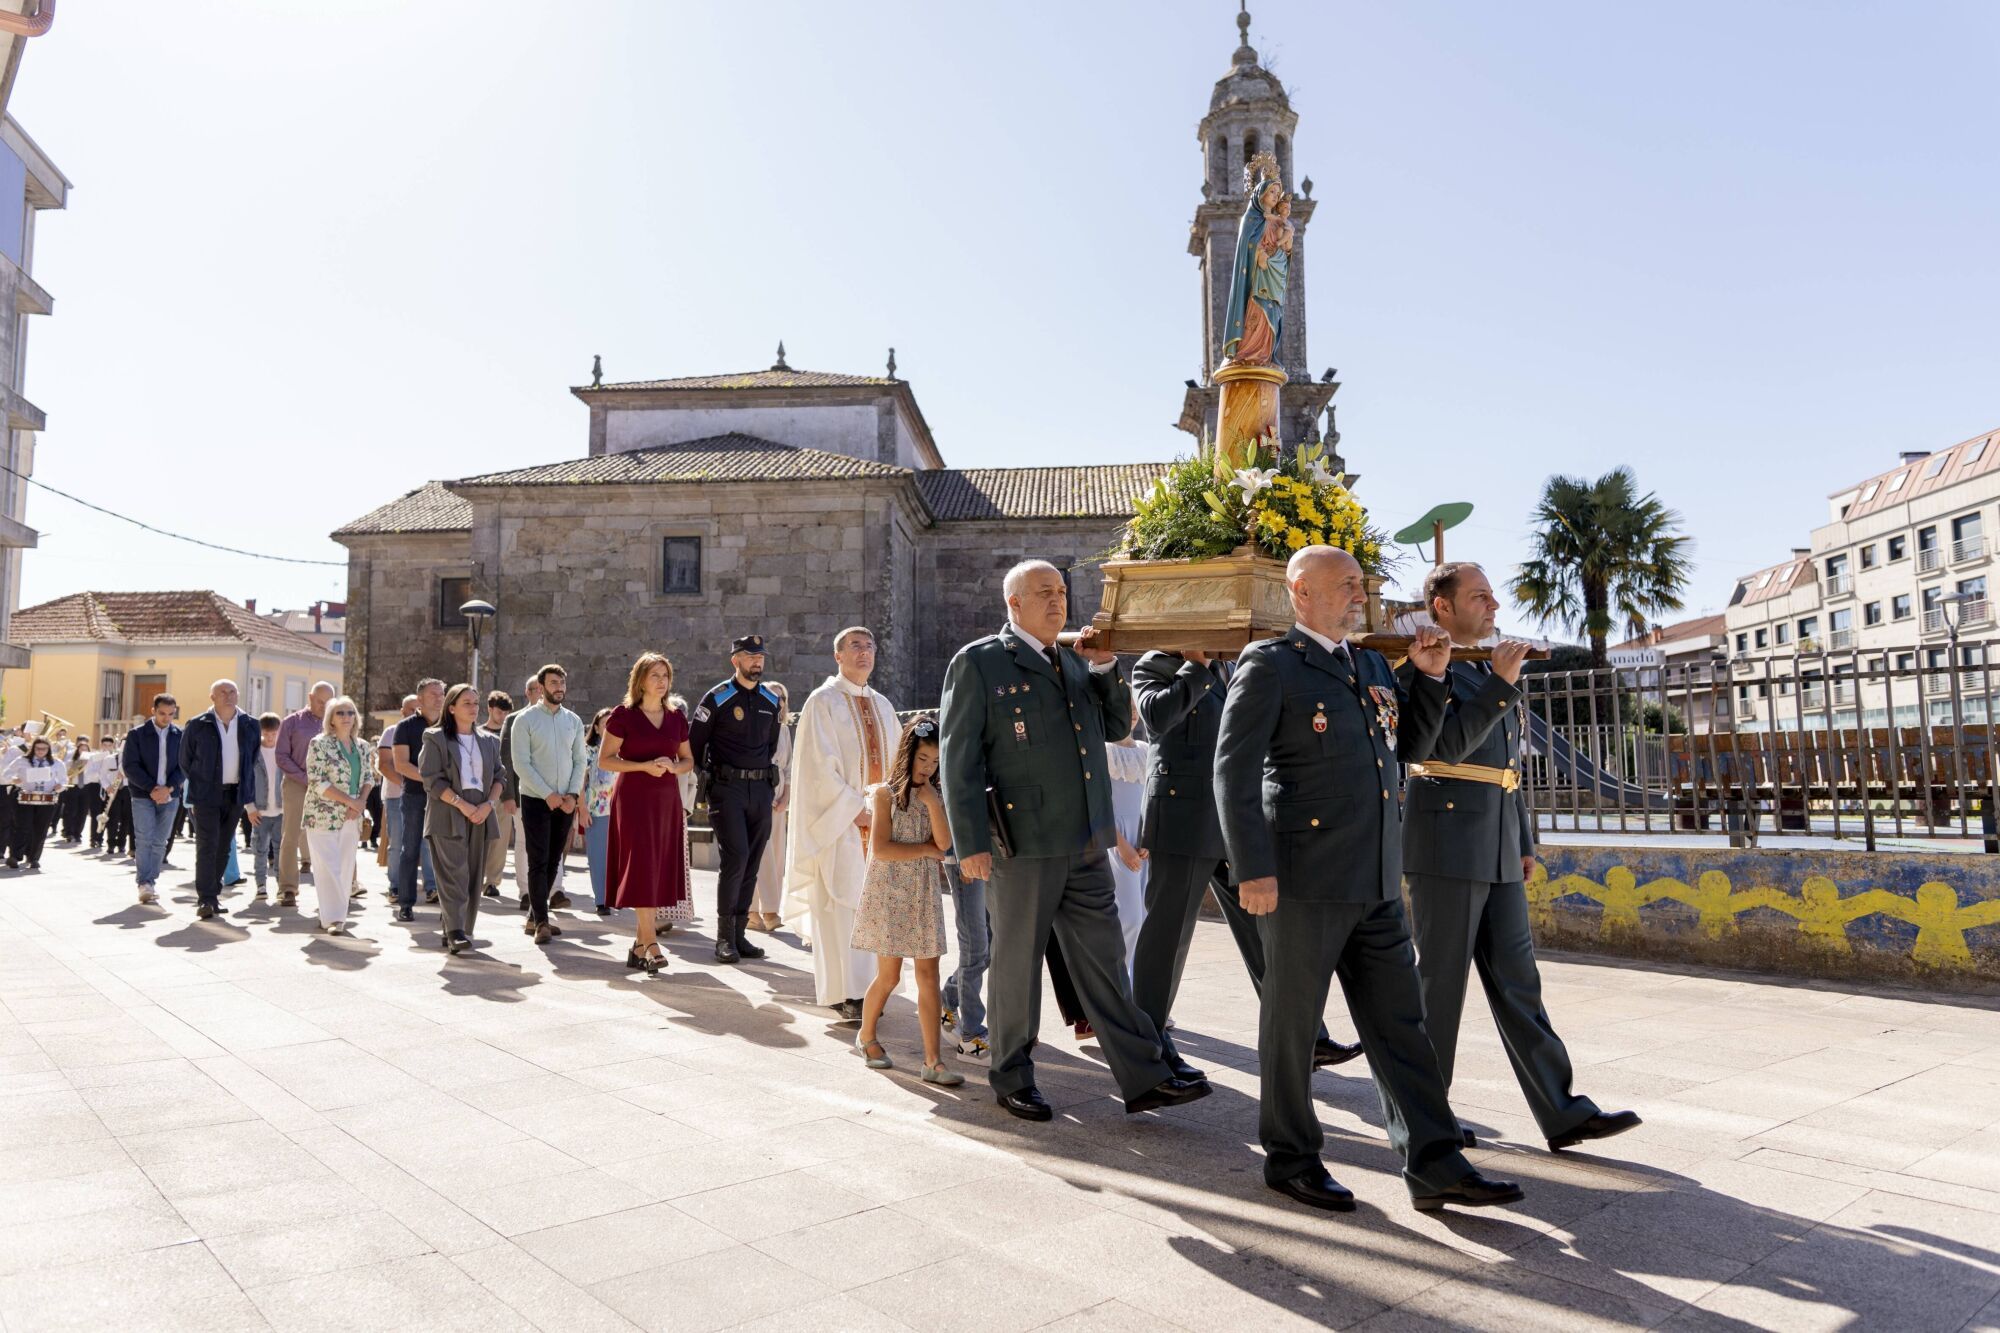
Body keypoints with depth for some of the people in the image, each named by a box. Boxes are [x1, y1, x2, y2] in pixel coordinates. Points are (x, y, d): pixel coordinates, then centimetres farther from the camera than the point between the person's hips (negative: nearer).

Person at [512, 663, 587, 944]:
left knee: (553, 862, 9)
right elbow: (521, 763, -9)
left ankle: (534, 917, 20)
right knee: (538, 862, -6)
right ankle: (541, 922, -3)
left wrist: (573, 794, -6)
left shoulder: (574, 721, 9)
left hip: (566, 802, 4)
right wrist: (548, 794, -15)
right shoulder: (526, 719, -4)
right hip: (536, 801, -4)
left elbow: (579, 761, 8)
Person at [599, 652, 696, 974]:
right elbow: (605, 760, -4)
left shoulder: (677, 717, 11)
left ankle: (639, 947, 14)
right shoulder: (623, 715, -2)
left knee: (660, 871, 5)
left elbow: (688, 761, 16)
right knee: (641, 867, -10)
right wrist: (644, 766, -15)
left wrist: (673, 766, -6)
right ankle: (652, 945, -9)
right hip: (634, 798, -5)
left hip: (667, 799, 5)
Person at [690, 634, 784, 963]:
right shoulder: (717, 698, -3)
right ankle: (724, 936, -4)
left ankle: (739, 933, 14)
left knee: (751, 862, 6)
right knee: (735, 856, -14)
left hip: (761, 788, 5)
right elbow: (695, 743, 1)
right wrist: (706, 777, 2)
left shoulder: (771, 700, 13)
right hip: (727, 787, -5)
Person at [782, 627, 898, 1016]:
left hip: (878, 821, 6)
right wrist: (856, 808, -16)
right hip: (838, 821, -6)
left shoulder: (883, 706, 15)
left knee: (869, 903, 7)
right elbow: (820, 766, -11)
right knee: (839, 904, -4)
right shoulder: (823, 702, -4)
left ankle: (829, 979, 18)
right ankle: (844, 992, 2)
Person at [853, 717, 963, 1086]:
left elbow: (945, 842, -6)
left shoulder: (935, 798, 9)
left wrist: (932, 800, -12)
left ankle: (932, 1060, 1)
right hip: (889, 893, -4)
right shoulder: (886, 793, -5)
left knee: (928, 976, -1)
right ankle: (866, 1036, 28)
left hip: (925, 895, 4)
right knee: (889, 976, 1)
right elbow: (881, 849, -14)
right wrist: (926, 850, -9)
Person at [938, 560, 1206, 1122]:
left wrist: (1105, 667, 2)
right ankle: (1011, 1079, 25)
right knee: (1017, 963, 8)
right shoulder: (979, 662, -5)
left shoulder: (1074, 662, 15)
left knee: (1104, 960, 9)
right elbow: (959, 758, -9)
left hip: (1084, 844, 6)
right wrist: (971, 843, -14)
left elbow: (1117, 726, 17)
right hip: (1021, 843, -6)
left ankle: (1143, 1079, 15)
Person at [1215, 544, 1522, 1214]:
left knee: (1398, 1022, 9)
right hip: (1304, 879, -7)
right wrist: (1253, 870, -19)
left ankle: (1433, 1165, 16)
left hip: (1375, 882, 7)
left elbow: (1411, 747, 21)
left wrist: (1429, 677, 7)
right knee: (1292, 1021, 7)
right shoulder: (1270, 664, -7)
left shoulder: (1371, 664, 15)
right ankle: (1290, 1158, 22)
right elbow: (1234, 769, -13)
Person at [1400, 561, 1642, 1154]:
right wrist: (1502, 683, -21)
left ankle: (1561, 1113, 14)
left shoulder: (1489, 672, 18)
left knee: (1516, 981, 9)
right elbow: (1449, 744, -21)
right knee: (1438, 983, 0)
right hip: (1446, 847, -8)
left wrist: (1524, 840, 20)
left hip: (1497, 852, 8)